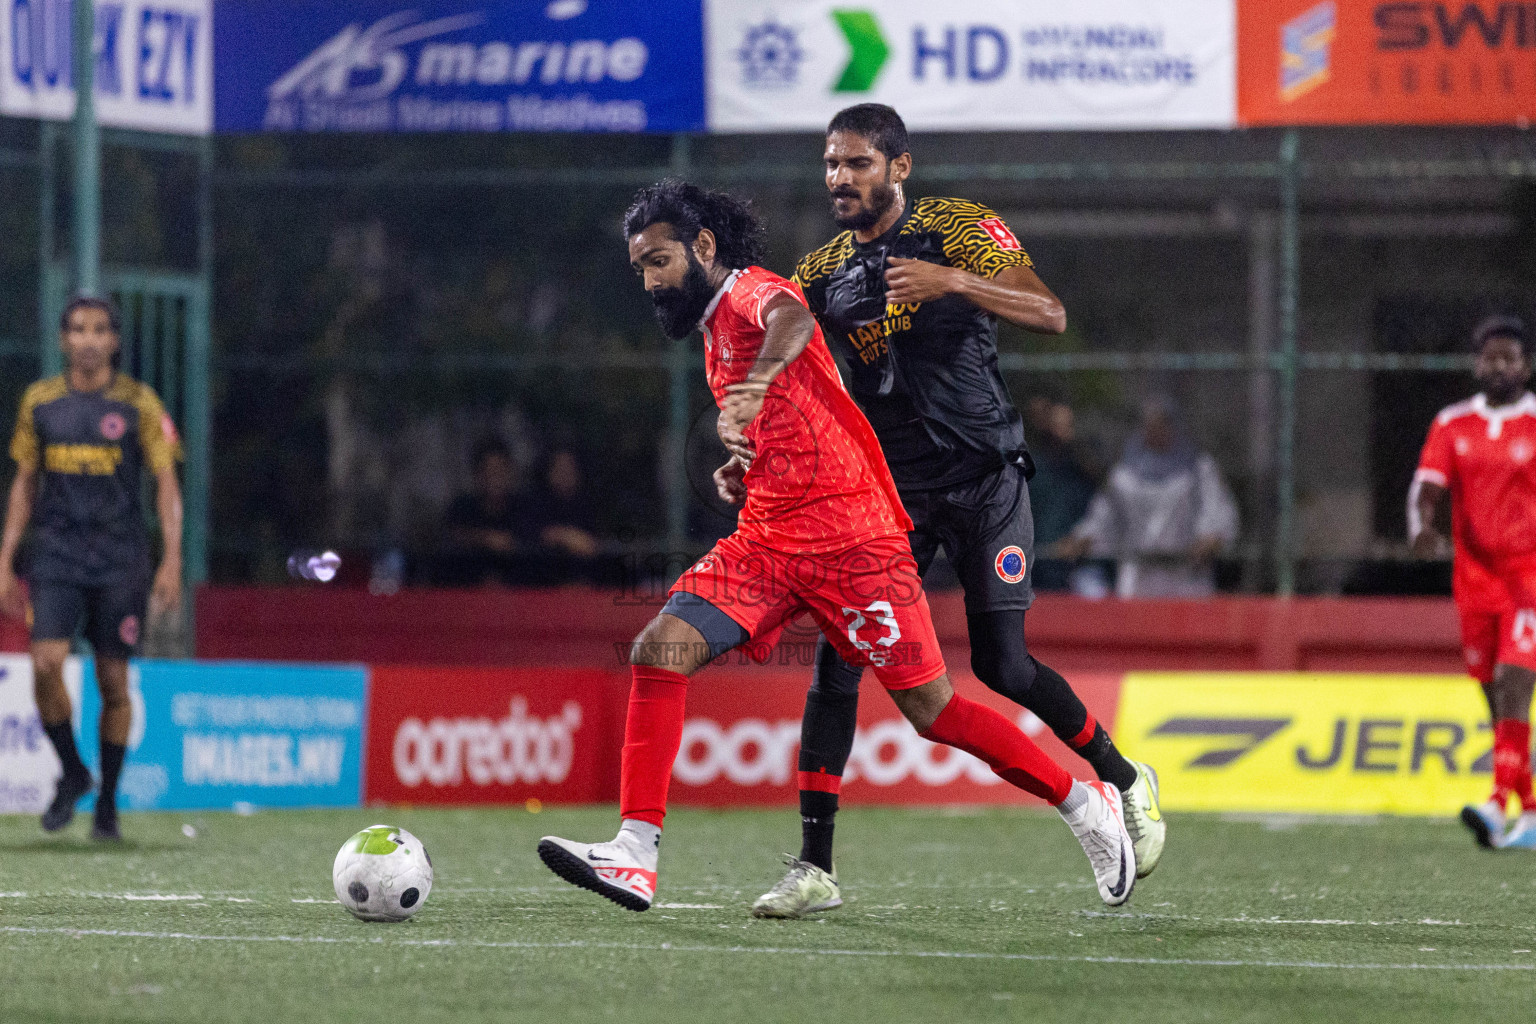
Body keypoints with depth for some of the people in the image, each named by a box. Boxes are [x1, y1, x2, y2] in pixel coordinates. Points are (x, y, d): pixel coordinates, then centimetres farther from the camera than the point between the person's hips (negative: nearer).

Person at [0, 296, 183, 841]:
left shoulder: (139, 403, 0)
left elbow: (167, 484, 1)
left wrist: (172, 561, -9)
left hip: (120, 560, -1)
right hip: (56, 554, 1)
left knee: (114, 683, 1)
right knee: (46, 665, -15)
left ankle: (107, 801, 15)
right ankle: (72, 772, 7)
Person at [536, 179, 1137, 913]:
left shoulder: (751, 292, -7)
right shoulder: (716, 331, 19)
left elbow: (792, 321, -35)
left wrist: (756, 382, -54)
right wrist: (741, 477, 16)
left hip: (850, 539, -8)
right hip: (766, 543, 8)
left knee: (930, 709, -4)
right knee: (659, 650, -12)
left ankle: (1086, 805, 14)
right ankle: (635, 855, -16)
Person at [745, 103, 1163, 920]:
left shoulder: (958, 230, -5)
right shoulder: (823, 272, 9)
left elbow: (1051, 315, -15)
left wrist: (956, 281, -29)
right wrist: (754, 451, -9)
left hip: (983, 477, -4)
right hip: (889, 485, 4)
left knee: (1003, 667, -3)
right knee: (837, 658, -11)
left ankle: (1124, 780, 24)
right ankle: (814, 867, -9)